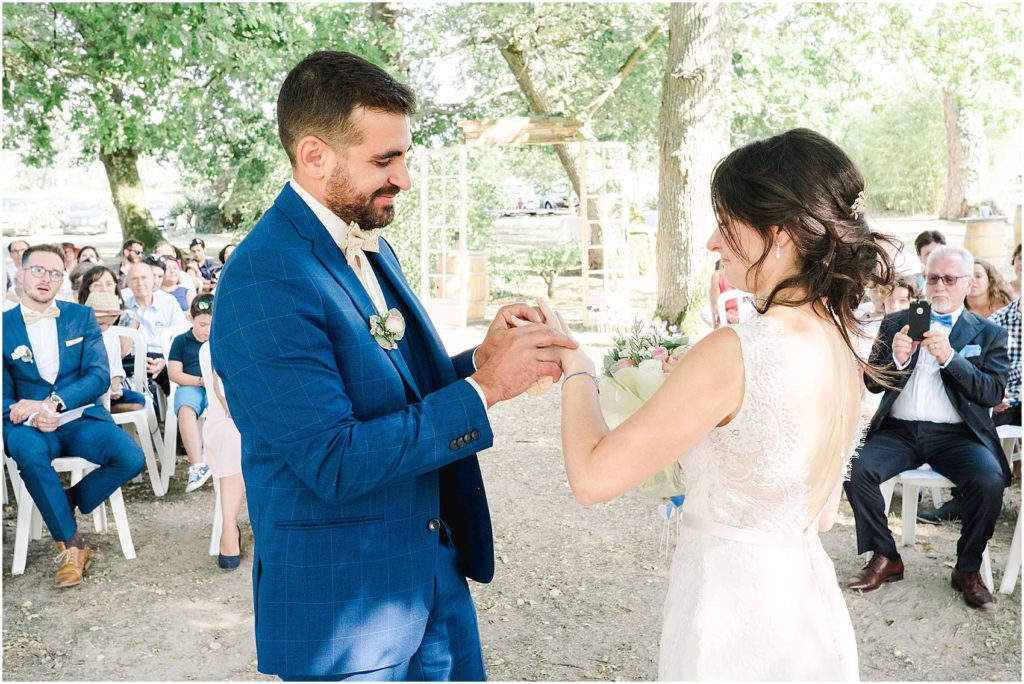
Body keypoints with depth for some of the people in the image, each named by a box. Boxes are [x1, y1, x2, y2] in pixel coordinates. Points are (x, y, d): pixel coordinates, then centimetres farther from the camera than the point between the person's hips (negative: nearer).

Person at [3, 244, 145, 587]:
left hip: (81, 418, 1)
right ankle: (70, 543, -18)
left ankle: (63, 504, 1)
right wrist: (32, 416, -20)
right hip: (30, 425, -1)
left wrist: (52, 403, -19)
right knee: (28, 451, -37)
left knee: (131, 459, -26)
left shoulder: (81, 317, 8)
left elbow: (99, 376, -3)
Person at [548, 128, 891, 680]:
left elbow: (592, 478, -23)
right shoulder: (842, 343, -1)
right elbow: (822, 514, 10)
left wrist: (576, 369, -7)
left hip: (732, 618, -8)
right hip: (807, 605, 8)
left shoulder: (733, 354, -26)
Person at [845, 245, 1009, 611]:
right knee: (854, 468, -25)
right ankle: (885, 557, -4)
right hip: (899, 430, 1)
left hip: (955, 434, -1)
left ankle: (968, 569, -5)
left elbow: (993, 394, -4)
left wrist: (950, 357, -18)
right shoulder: (896, 323, 12)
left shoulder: (988, 334, 9)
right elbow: (872, 383, 7)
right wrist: (896, 358, -15)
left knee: (989, 480, -30)